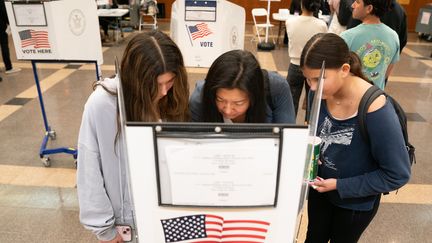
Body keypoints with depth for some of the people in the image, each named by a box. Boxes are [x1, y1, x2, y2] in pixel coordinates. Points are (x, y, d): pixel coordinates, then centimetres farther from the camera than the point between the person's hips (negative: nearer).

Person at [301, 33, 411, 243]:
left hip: (357, 201, -4)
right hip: (320, 187, 4)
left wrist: (340, 185, -23)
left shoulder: (375, 111, -33)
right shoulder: (320, 93, -17)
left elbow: (398, 175, -24)